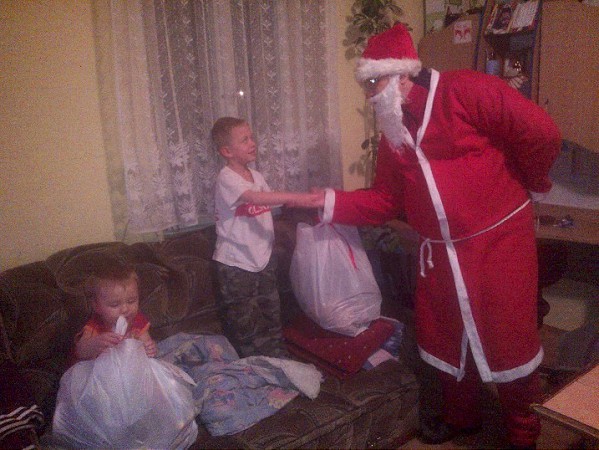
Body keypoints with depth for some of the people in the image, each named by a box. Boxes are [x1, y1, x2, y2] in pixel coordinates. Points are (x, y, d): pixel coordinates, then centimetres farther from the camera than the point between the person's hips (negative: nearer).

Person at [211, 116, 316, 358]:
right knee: (245, 323, 4)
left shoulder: (256, 175, 8)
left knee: (271, 315, 19)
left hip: (263, 257, 8)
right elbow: (256, 198, -31)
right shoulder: (226, 178, -17)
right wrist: (296, 197, -35)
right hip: (236, 264, -7)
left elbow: (270, 203, 13)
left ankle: (279, 361, 34)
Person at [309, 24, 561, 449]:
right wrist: (328, 200, -3)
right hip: (440, 251, 7)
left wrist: (528, 186, -2)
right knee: (445, 338, 17)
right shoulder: (393, 133, 8)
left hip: (499, 239, -6)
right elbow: (383, 202, 8)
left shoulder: (464, 90, -14)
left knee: (509, 341, 5)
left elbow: (541, 132, -16)